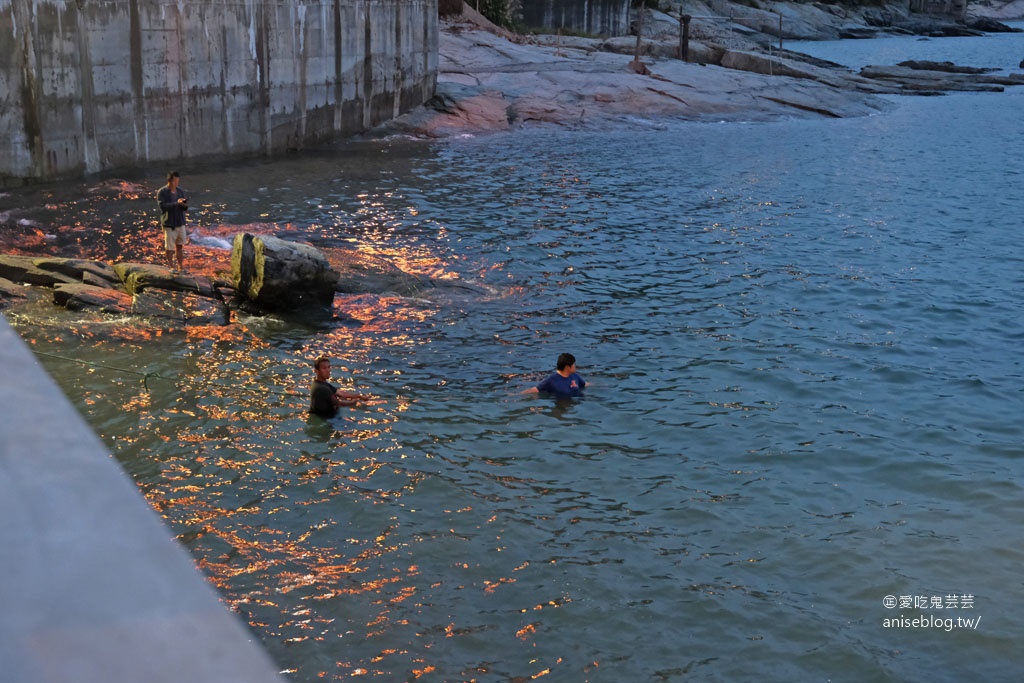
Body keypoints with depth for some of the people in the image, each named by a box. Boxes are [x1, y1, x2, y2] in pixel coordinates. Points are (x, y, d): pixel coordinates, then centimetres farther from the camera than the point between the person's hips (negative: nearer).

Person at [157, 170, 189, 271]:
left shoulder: (180, 191, 7)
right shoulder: (162, 192, -8)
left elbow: (185, 208, 8)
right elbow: (163, 206, -20)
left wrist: (185, 205, -17)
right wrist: (176, 203, -28)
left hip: (180, 223, 5)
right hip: (169, 224, -5)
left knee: (180, 245, 10)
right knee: (170, 247, 3)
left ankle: (181, 266, 19)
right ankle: (171, 266, 15)